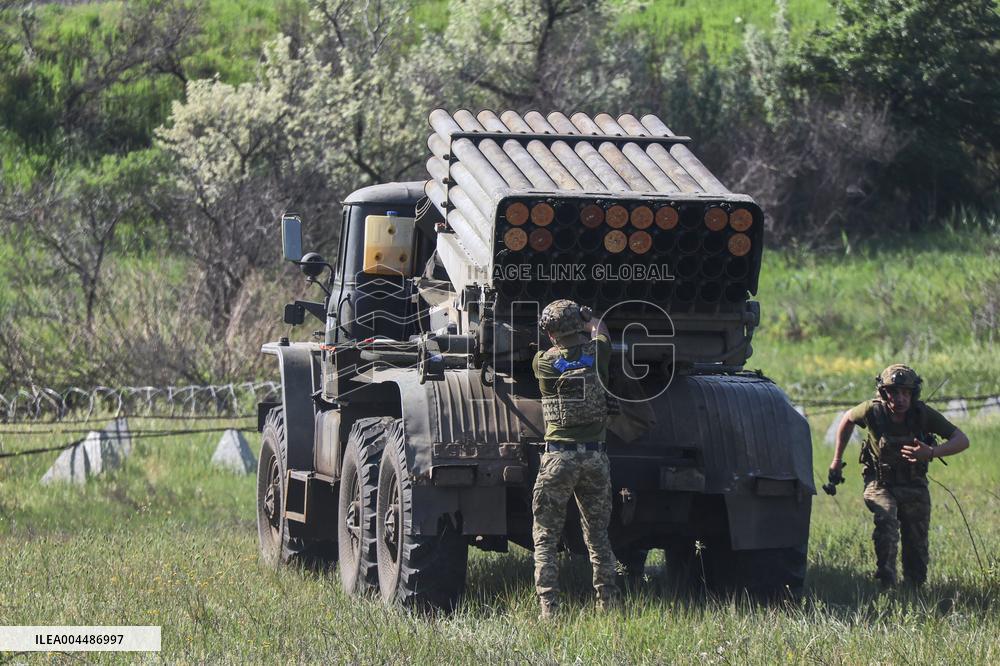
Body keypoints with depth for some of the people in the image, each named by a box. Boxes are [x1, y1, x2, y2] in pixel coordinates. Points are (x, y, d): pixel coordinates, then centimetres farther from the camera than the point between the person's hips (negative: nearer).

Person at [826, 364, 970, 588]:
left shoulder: (923, 414, -17)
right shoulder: (873, 411, -18)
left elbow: (962, 440, -17)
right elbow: (847, 420, 5)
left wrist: (931, 453, -35)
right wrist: (837, 460, 10)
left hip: (914, 487, 2)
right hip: (880, 484, -2)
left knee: (917, 544, 4)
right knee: (886, 523, -30)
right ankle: (886, 583, -29)